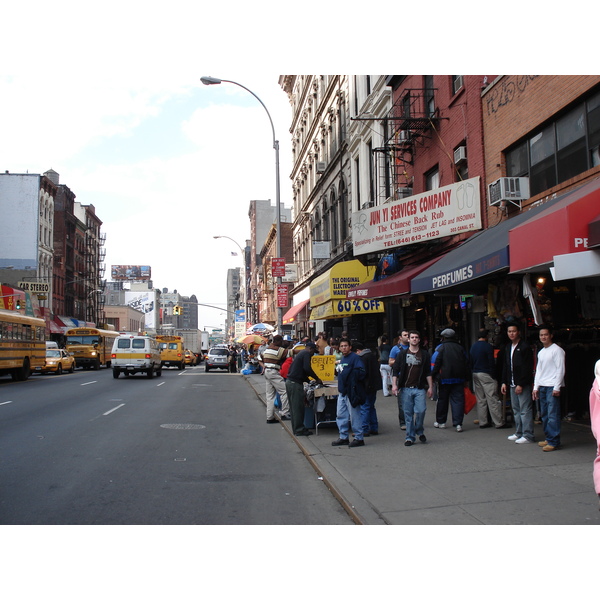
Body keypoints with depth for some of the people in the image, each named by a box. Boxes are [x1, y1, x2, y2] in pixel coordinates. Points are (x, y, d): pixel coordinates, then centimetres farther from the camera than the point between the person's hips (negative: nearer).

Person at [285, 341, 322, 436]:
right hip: (295, 383, -10)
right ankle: (299, 430, 3)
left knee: (294, 407, 15)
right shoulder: (306, 354, -6)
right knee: (298, 407, -2)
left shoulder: (300, 353, 23)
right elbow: (307, 368, -18)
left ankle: (296, 428, 22)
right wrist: (317, 379, -9)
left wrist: (308, 380, 20)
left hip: (289, 381, 10)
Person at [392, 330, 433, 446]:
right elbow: (395, 371, 6)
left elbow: (428, 372, 11)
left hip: (420, 389, 0)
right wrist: (394, 384, -4)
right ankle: (410, 437, 13)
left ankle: (420, 431, 16)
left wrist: (430, 387, 5)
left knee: (421, 411, -10)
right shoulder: (402, 354, 8)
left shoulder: (424, 354, 9)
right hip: (405, 389, 1)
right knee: (408, 414, 3)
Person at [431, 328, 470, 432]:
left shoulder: (442, 348, -4)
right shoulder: (460, 348, 8)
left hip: (445, 378, -3)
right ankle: (458, 423, -8)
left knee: (442, 400, 10)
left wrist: (433, 375, 1)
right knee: (458, 400, 0)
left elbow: (437, 363, -9)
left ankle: (440, 421, 20)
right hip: (459, 378, 3)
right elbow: (467, 363, 10)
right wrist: (466, 377, 14)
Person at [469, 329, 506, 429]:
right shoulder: (487, 346, -10)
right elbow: (492, 362, -13)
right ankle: (498, 423, -2)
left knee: (480, 400, 10)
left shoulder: (473, 347, 12)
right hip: (486, 374, -7)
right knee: (493, 399, -4)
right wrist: (493, 375, -9)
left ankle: (482, 422, 11)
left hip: (475, 374, 7)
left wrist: (473, 372, 17)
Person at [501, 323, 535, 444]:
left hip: (523, 384, -8)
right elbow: (505, 366, 20)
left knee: (525, 410, -6)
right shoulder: (508, 348, 15)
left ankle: (527, 435, -2)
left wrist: (521, 384, -17)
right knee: (516, 410, 12)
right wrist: (504, 382, 13)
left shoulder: (525, 347, -10)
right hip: (512, 384, 8)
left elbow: (528, 367, -14)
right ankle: (519, 433, 20)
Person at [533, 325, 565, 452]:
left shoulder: (557, 350, -5)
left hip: (552, 387, -8)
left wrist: (556, 388, -14)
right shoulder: (540, 352, 18)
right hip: (542, 387, 8)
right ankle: (548, 438, 16)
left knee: (553, 415, -10)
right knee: (544, 415, 9)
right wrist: (536, 387, 15)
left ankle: (554, 442, -8)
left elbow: (560, 369, -9)